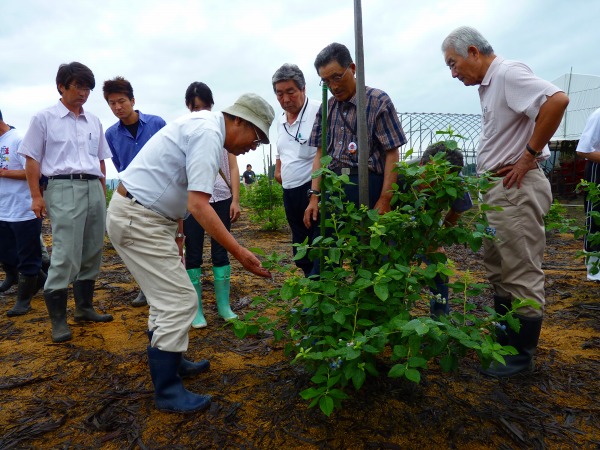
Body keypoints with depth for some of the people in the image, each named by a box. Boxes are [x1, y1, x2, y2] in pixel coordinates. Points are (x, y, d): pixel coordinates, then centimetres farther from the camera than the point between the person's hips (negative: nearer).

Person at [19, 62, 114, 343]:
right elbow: (32, 160, 3)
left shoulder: (94, 121, 16)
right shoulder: (44, 118, 4)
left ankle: (84, 307, 23)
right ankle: (58, 319, 1)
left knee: (92, 252, 8)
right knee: (66, 254, -10)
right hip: (64, 189, -5)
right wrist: (36, 196, -4)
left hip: (94, 188, 5)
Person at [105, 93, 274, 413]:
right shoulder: (209, 134, -20)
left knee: (167, 297, 18)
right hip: (138, 220, -10)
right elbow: (198, 205, -27)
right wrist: (239, 253, -26)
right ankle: (167, 391, 6)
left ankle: (169, 361, 34)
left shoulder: (204, 123, 11)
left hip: (140, 214, 10)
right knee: (179, 301, -7)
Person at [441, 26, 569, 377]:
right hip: (497, 189, 10)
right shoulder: (490, 84, 16)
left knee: (522, 275, 0)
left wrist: (528, 157, -21)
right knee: (499, 272, 17)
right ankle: (504, 341, 31)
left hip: (516, 188, -10)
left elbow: (557, 99, -26)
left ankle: (522, 354, 13)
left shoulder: (508, 73, -12)